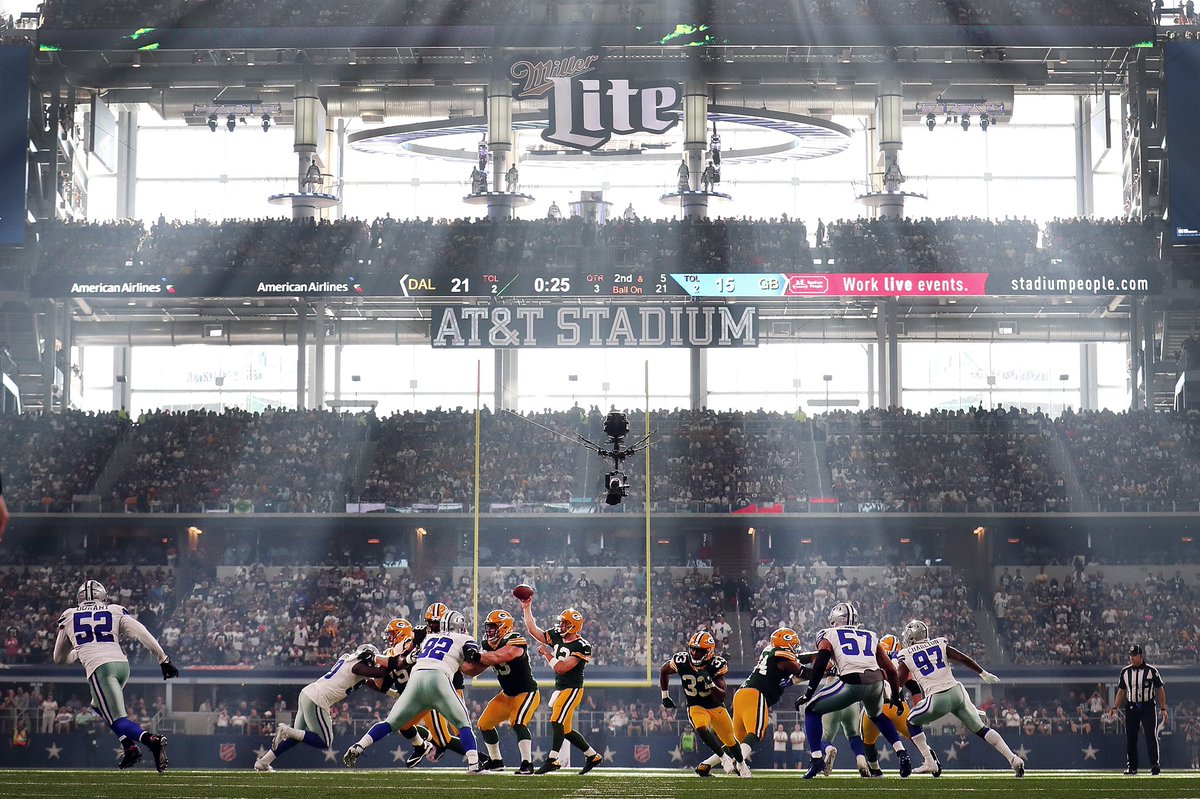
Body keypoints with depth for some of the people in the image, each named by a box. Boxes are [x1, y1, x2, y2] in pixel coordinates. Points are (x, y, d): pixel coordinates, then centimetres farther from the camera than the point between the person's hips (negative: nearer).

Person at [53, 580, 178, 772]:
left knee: (117, 720, -8)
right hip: (122, 664, 4)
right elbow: (143, 634, 5)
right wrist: (164, 660, 7)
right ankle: (129, 747, 12)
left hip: (99, 668, -4)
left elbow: (59, 658, 29)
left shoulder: (69, 617, 20)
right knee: (99, 705, 28)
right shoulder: (116, 612, 19)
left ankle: (151, 740, -37)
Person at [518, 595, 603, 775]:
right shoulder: (557, 636, 5)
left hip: (572, 689, -8)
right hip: (560, 688, 8)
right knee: (566, 729, 11)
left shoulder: (581, 647, -17)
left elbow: (561, 668, -21)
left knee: (557, 721, -18)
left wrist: (546, 653, -12)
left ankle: (552, 760, -16)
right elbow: (533, 631, 10)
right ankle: (593, 756, 22)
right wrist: (527, 608, 6)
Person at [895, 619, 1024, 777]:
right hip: (957, 691, 4)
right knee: (981, 729, 11)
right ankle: (1013, 759, 0)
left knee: (911, 722, 19)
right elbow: (964, 659, 9)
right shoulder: (940, 644, 13)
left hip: (937, 699, -4)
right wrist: (984, 674, 19)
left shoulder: (906, 655, 5)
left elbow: (899, 682, 6)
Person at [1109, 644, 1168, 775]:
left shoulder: (1151, 670, -2)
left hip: (1148, 707, -3)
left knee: (1151, 735, -13)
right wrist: (1114, 708, 4)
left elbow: (1160, 690, 3)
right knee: (1130, 737, 4)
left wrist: (1163, 709, -3)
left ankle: (1154, 764, -15)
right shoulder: (1125, 672, 6)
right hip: (1131, 708, 3)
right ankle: (1131, 767, 11)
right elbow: (1121, 691, 14)